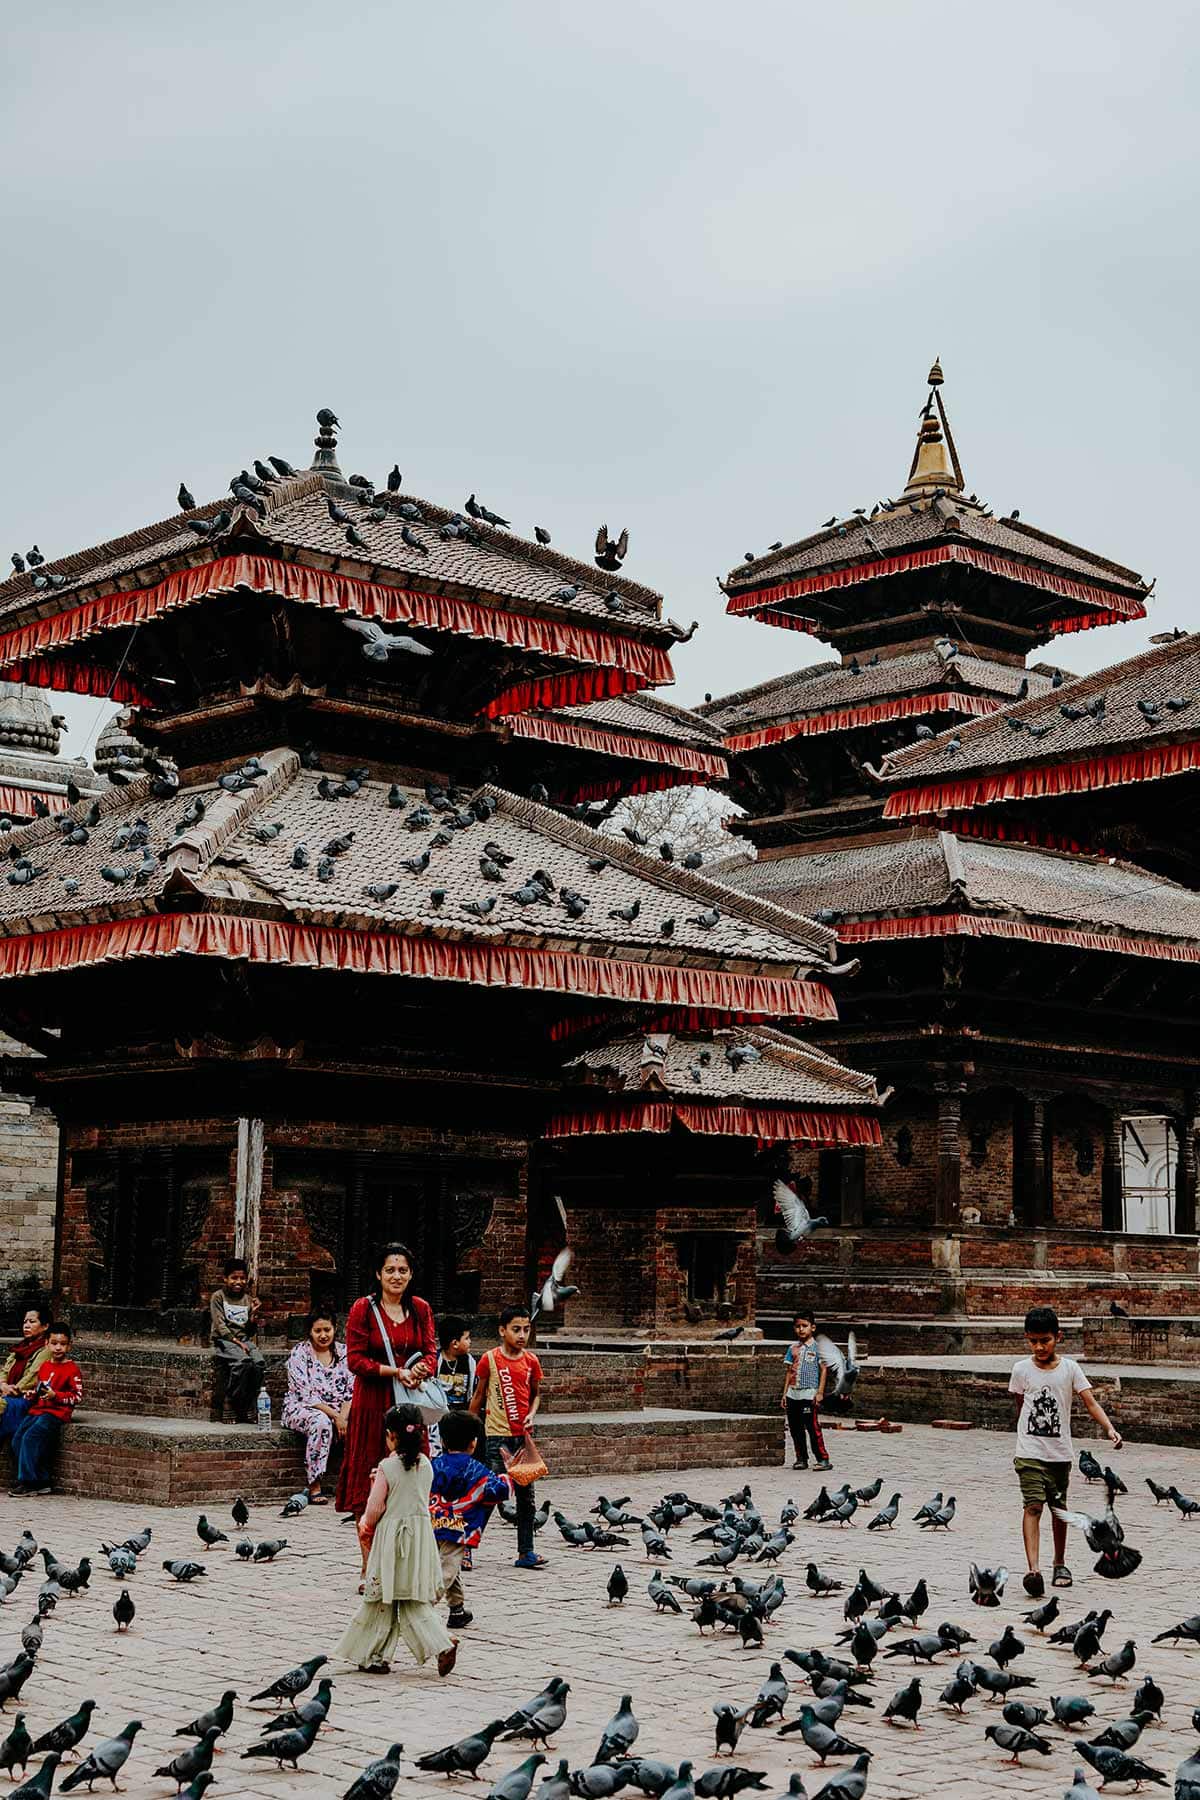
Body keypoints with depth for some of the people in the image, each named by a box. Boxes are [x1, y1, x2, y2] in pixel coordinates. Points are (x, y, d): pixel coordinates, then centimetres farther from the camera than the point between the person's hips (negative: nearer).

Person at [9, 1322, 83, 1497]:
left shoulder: (72, 1369, -6)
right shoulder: (45, 1366, 17)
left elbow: (78, 1396, -10)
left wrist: (55, 1395, -19)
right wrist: (33, 1394, 9)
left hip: (56, 1412, -8)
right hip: (38, 1410, 8)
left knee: (31, 1437, -24)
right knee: (17, 1438, -8)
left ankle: (28, 1482, -16)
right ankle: (41, 1481, -4)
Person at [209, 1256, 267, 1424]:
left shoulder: (248, 1299, 15)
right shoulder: (218, 1296, 3)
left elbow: (251, 1330, 14)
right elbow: (219, 1325, -6)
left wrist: (254, 1315, -5)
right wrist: (236, 1341, -16)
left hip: (244, 1339, 4)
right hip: (224, 1339, -4)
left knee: (259, 1363, -26)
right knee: (242, 1361, -34)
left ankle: (249, 1409, -19)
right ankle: (236, 1408, -23)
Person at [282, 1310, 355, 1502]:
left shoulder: (343, 1352, 7)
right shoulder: (299, 1354, -7)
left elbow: (352, 1390, 2)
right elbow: (306, 1395, -14)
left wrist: (343, 1416, -16)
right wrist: (335, 1416, -21)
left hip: (338, 1410, 4)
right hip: (301, 1409, -4)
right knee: (321, 1422, -37)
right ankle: (314, 1486, -31)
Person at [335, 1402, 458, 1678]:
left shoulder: (387, 1467, -13)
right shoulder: (426, 1465, 3)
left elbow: (374, 1511, -12)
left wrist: (366, 1524, 10)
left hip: (392, 1537, -5)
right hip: (422, 1532, 5)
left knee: (382, 1601, 8)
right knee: (416, 1602, 9)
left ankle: (374, 1657, 17)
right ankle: (442, 1645, -9)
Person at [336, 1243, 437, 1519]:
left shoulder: (420, 1308, 9)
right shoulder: (363, 1309, -4)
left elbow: (431, 1351, 6)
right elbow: (355, 1360, -7)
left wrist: (419, 1370, -17)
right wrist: (395, 1372, -17)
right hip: (373, 1401, -3)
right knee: (368, 1474, -1)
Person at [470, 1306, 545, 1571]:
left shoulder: (531, 1361, 5)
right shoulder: (489, 1359, -6)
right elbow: (478, 1395, 1)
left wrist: (532, 1414, -2)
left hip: (523, 1435, 5)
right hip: (498, 1435, -5)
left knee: (526, 1495, 8)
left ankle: (525, 1552, 14)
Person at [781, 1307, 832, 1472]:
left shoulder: (817, 1347, -1)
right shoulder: (793, 1348, 13)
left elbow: (823, 1369, -3)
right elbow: (788, 1371, 15)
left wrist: (820, 1392, -10)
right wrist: (785, 1393, 10)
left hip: (809, 1394, -5)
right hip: (793, 1394, 5)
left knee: (813, 1427, -10)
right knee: (795, 1428, 7)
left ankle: (823, 1459, -5)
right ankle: (801, 1458, 16)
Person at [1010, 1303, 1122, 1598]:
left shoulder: (1070, 1368, -3)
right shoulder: (1021, 1369, -2)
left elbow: (1090, 1402, -9)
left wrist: (1110, 1429, -23)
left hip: (1060, 1452, 2)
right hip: (1030, 1452, -1)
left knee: (1059, 1508, 13)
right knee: (1033, 1505, -14)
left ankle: (1060, 1563, 31)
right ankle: (1033, 1570, -21)